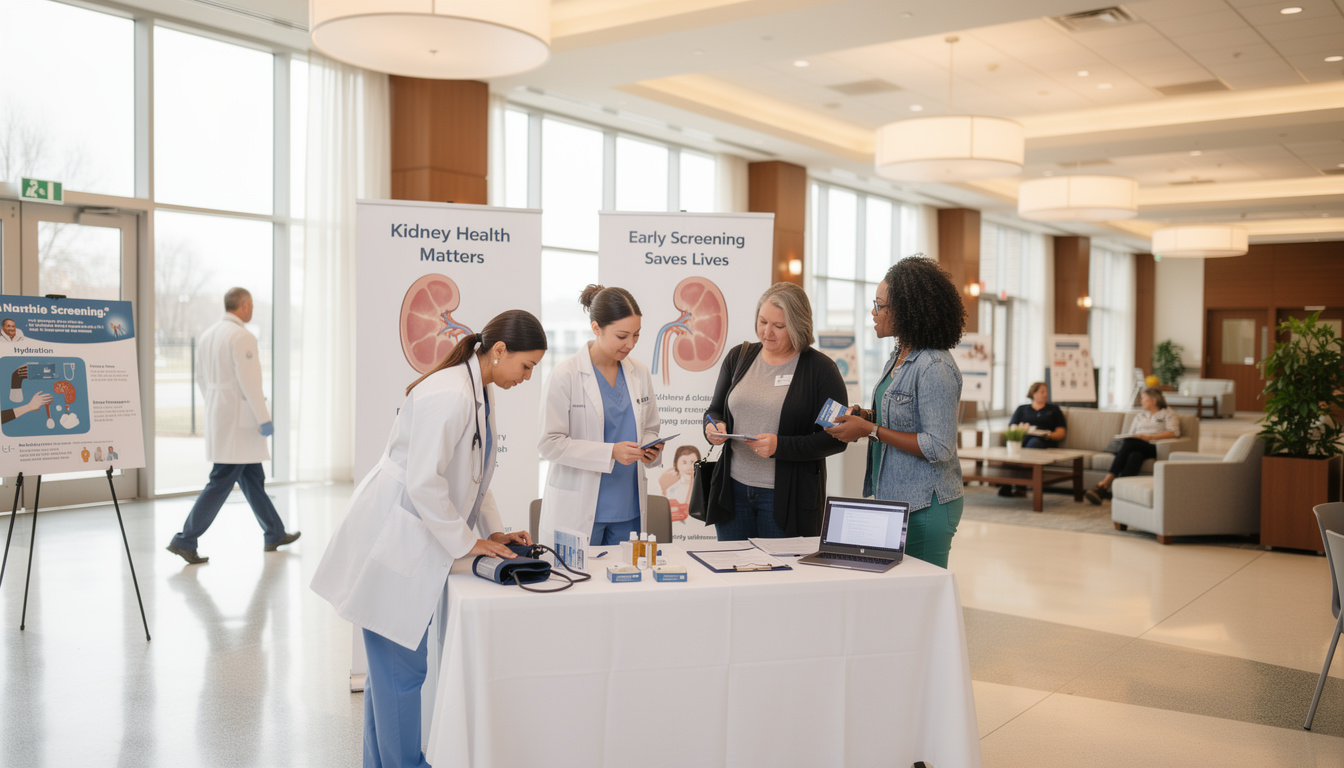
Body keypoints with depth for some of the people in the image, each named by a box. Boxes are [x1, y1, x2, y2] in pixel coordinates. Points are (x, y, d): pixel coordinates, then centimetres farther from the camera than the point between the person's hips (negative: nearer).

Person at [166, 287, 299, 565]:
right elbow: (249, 382, -20)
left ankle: (274, 534, 26)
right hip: (238, 420, -9)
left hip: (217, 416, 10)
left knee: (253, 478, 16)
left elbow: (202, 378, 17)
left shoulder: (207, 335, 11)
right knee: (221, 482, -5)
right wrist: (264, 419, -16)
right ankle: (185, 541, -4)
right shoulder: (242, 337, -16)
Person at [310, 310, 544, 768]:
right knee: (402, 666, -1)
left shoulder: (479, 394, 9)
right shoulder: (449, 395, -23)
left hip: (412, 543, 10)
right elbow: (424, 481, -26)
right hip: (391, 540, -10)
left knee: (391, 667, 18)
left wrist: (492, 531, 9)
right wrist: (466, 541, -16)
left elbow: (471, 474, 18)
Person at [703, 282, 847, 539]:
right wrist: (714, 427, -6)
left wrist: (779, 446, -19)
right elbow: (715, 410, 18)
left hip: (786, 497, -4)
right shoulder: (738, 358, 9)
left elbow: (836, 438, -9)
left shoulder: (821, 369, -5)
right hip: (733, 490, 4)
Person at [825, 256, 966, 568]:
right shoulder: (898, 357, 11)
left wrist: (871, 430, -19)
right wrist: (867, 416, 4)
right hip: (894, 500, 9)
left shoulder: (935, 368, -19)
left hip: (925, 507, -9)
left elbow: (938, 447, -22)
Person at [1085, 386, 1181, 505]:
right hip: (1136, 448, 4)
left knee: (1129, 443, -34)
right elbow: (1131, 434, 26)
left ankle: (1105, 484, -46)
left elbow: (1174, 432, -2)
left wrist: (1149, 437, -13)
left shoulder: (1168, 414, 16)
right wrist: (1123, 438, 0)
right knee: (1134, 456, -35)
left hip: (1154, 447, -4)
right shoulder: (1140, 415, 34)